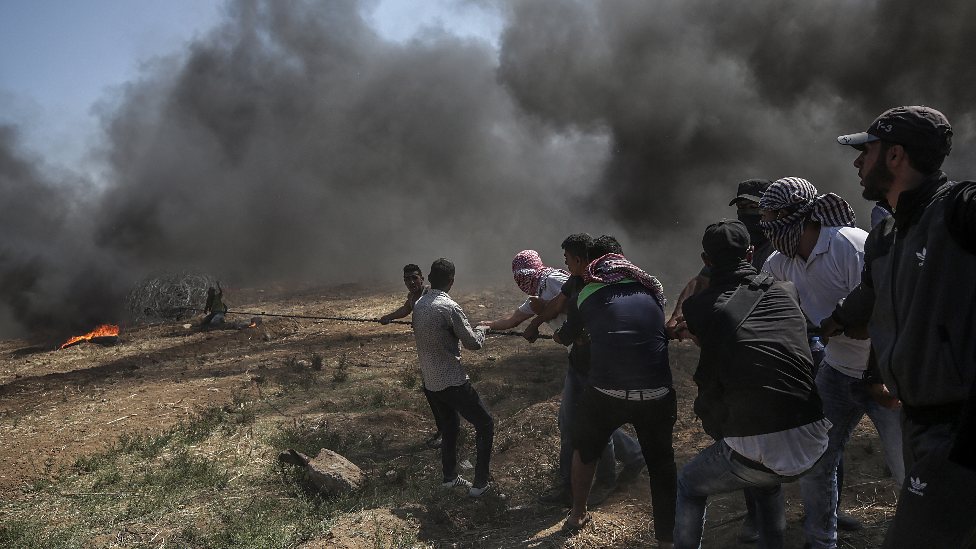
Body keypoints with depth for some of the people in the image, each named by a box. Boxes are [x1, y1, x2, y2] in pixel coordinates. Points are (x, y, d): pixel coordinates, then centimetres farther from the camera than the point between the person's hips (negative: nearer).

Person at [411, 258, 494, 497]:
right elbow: (473, 343, -13)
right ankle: (480, 482, 7)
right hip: (452, 381, -8)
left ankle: (450, 476, 34)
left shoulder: (418, 305, 4)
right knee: (485, 425, 5)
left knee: (450, 423, 26)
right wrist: (481, 329, 8)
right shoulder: (449, 307, -20)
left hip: (431, 381, 8)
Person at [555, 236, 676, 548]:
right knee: (661, 463, 20)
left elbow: (564, 338, 26)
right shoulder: (650, 287, 12)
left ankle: (577, 516, 44)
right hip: (656, 393, 0)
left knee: (586, 449, 26)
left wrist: (556, 334, 49)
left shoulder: (584, 295, 10)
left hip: (605, 393, 0)